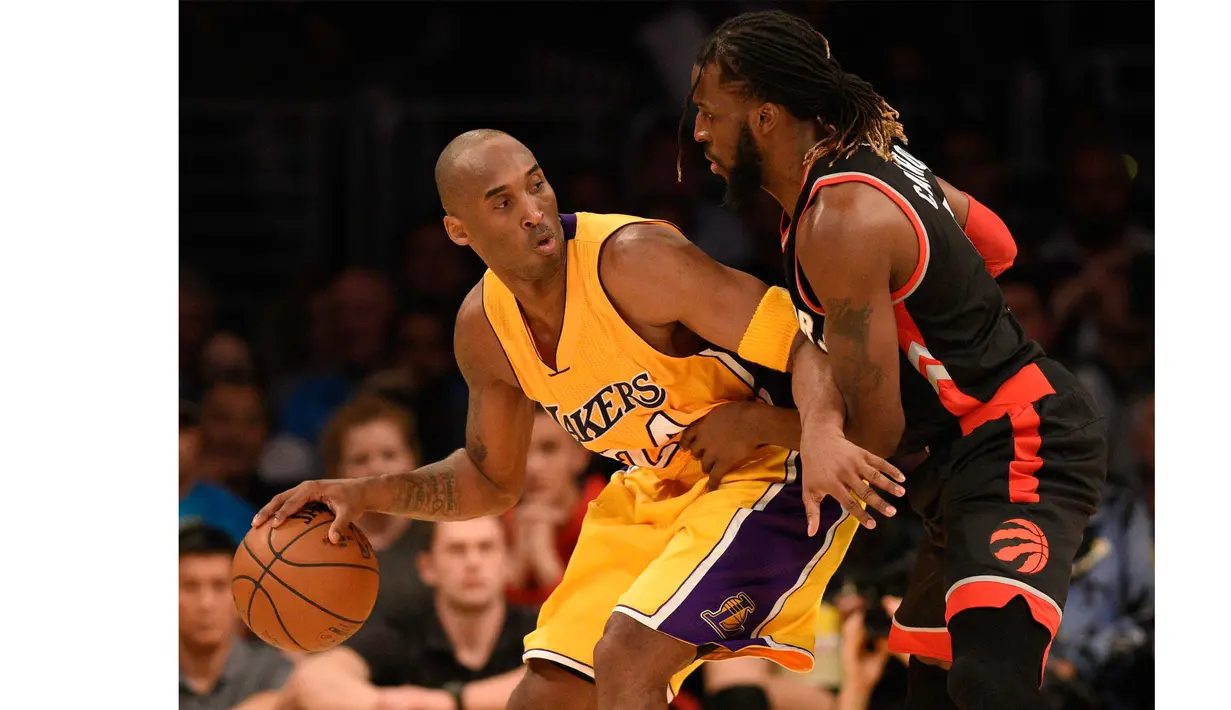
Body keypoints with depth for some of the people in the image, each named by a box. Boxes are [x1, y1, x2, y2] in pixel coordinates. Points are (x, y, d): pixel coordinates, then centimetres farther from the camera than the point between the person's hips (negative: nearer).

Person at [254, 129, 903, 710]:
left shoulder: (632, 259, -26)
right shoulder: (484, 329, -4)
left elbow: (805, 347, -27)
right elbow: (492, 480, 14)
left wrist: (822, 435, -48)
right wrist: (366, 494, 0)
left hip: (769, 470, -7)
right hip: (655, 490, 8)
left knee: (625, 657, -23)